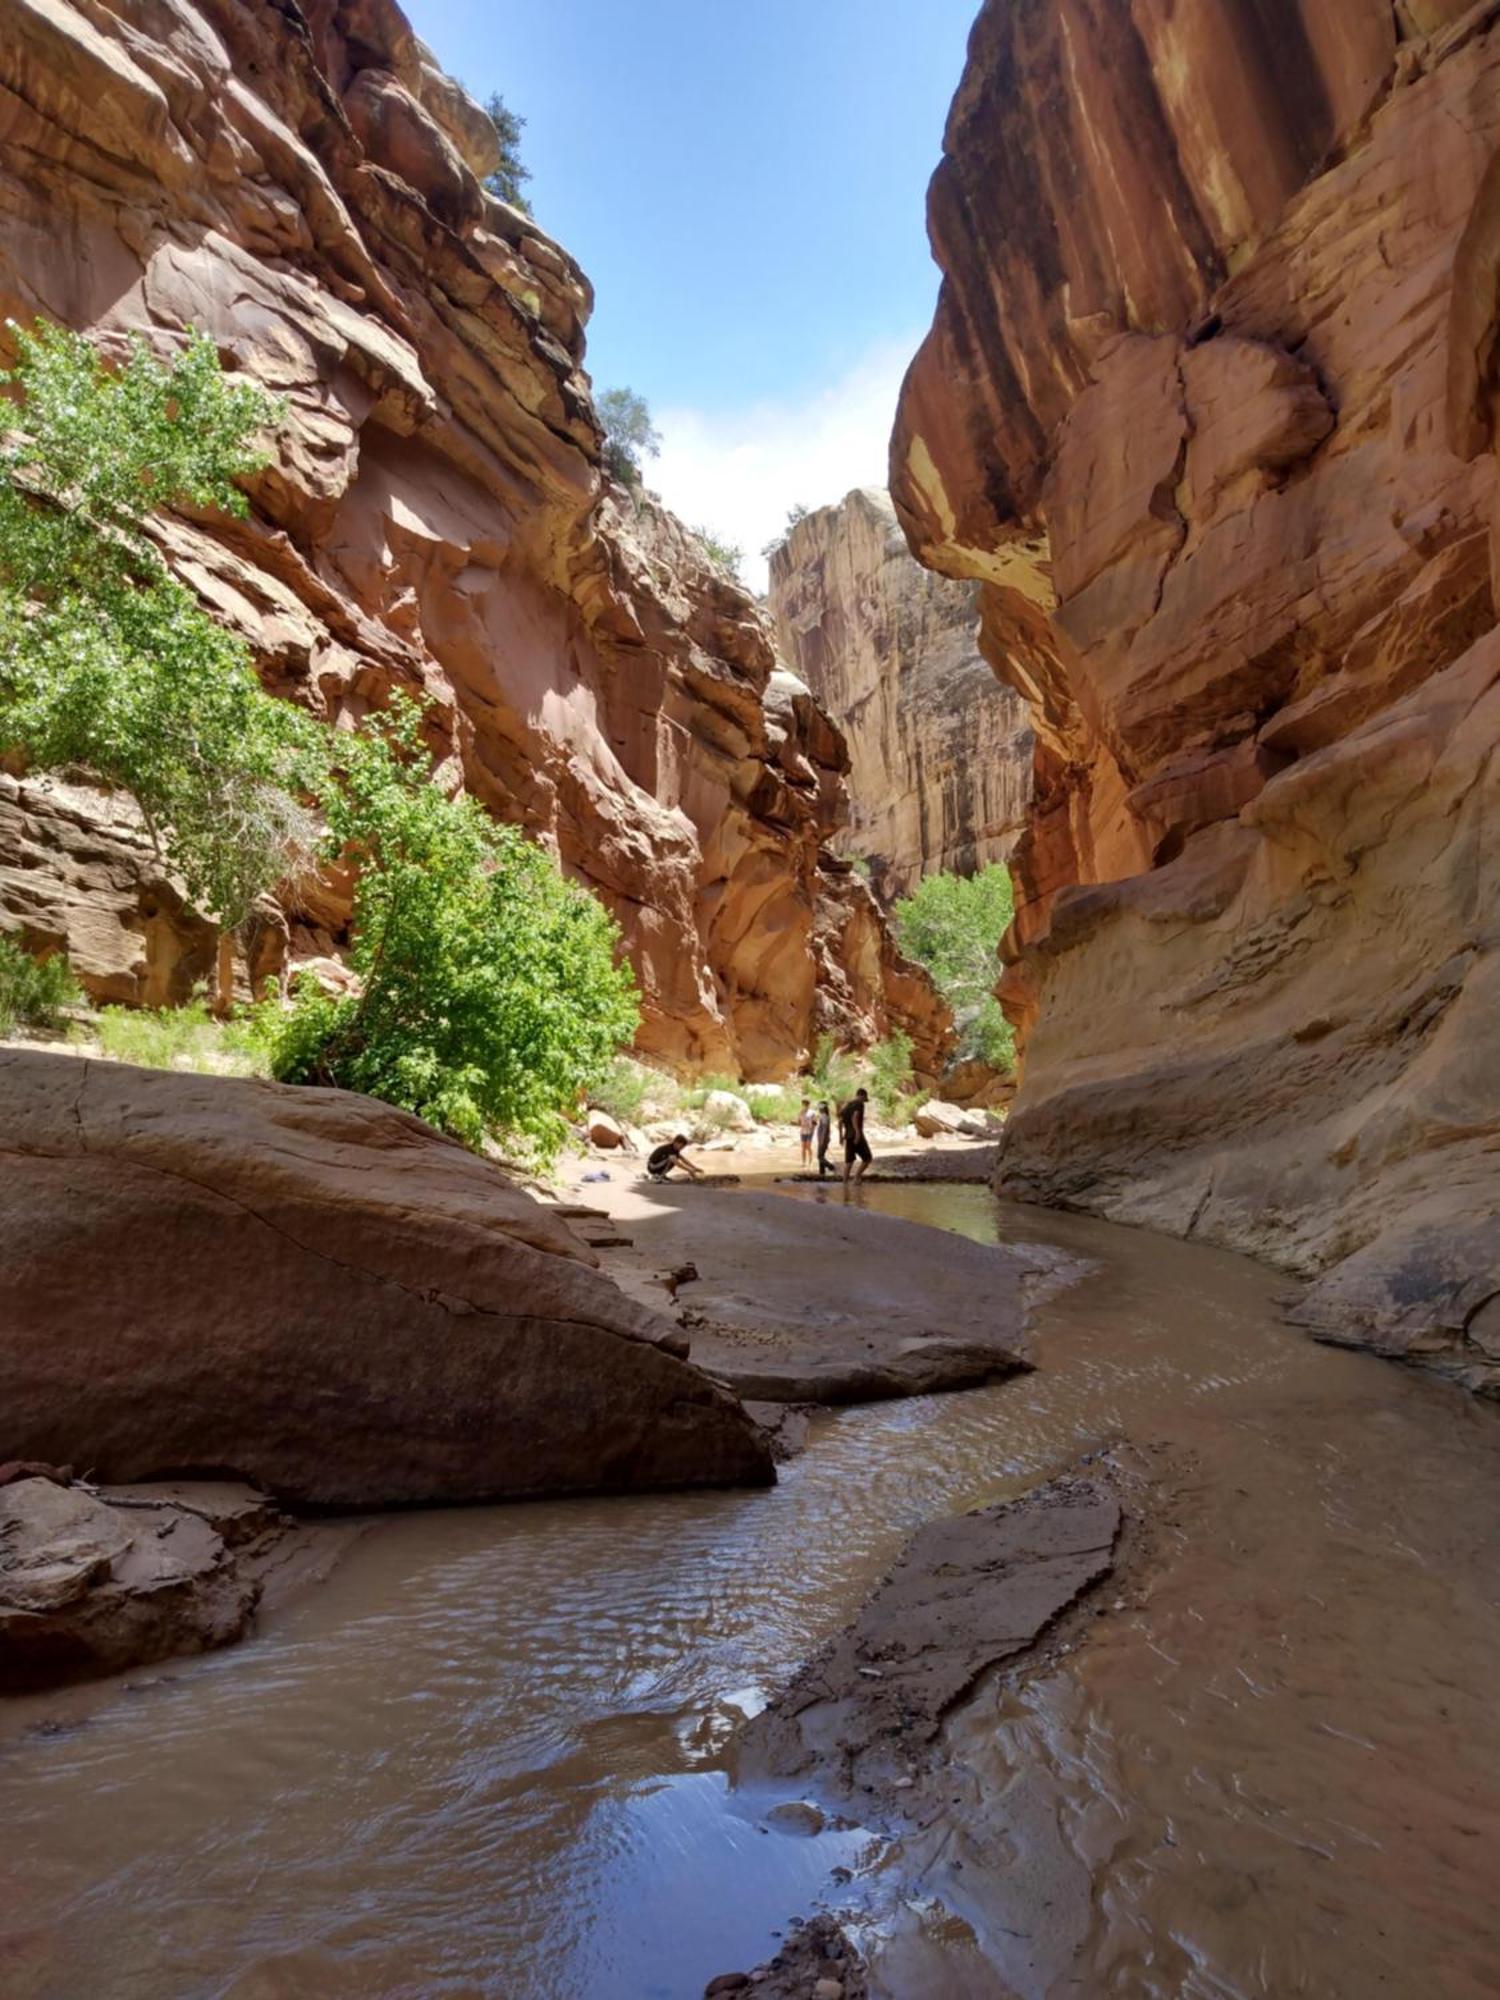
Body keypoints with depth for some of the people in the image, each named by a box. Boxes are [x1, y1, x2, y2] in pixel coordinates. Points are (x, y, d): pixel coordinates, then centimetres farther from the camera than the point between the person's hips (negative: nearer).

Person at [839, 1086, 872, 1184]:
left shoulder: (847, 1105, 18)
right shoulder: (859, 1104, -5)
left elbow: (840, 1121, 14)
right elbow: (854, 1117, -20)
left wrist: (841, 1136, 18)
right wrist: (858, 1132, -25)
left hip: (848, 1136, 8)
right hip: (857, 1136, -8)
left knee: (849, 1160, 8)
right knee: (868, 1158, 2)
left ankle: (845, 1183, 3)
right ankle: (857, 1176, -8)